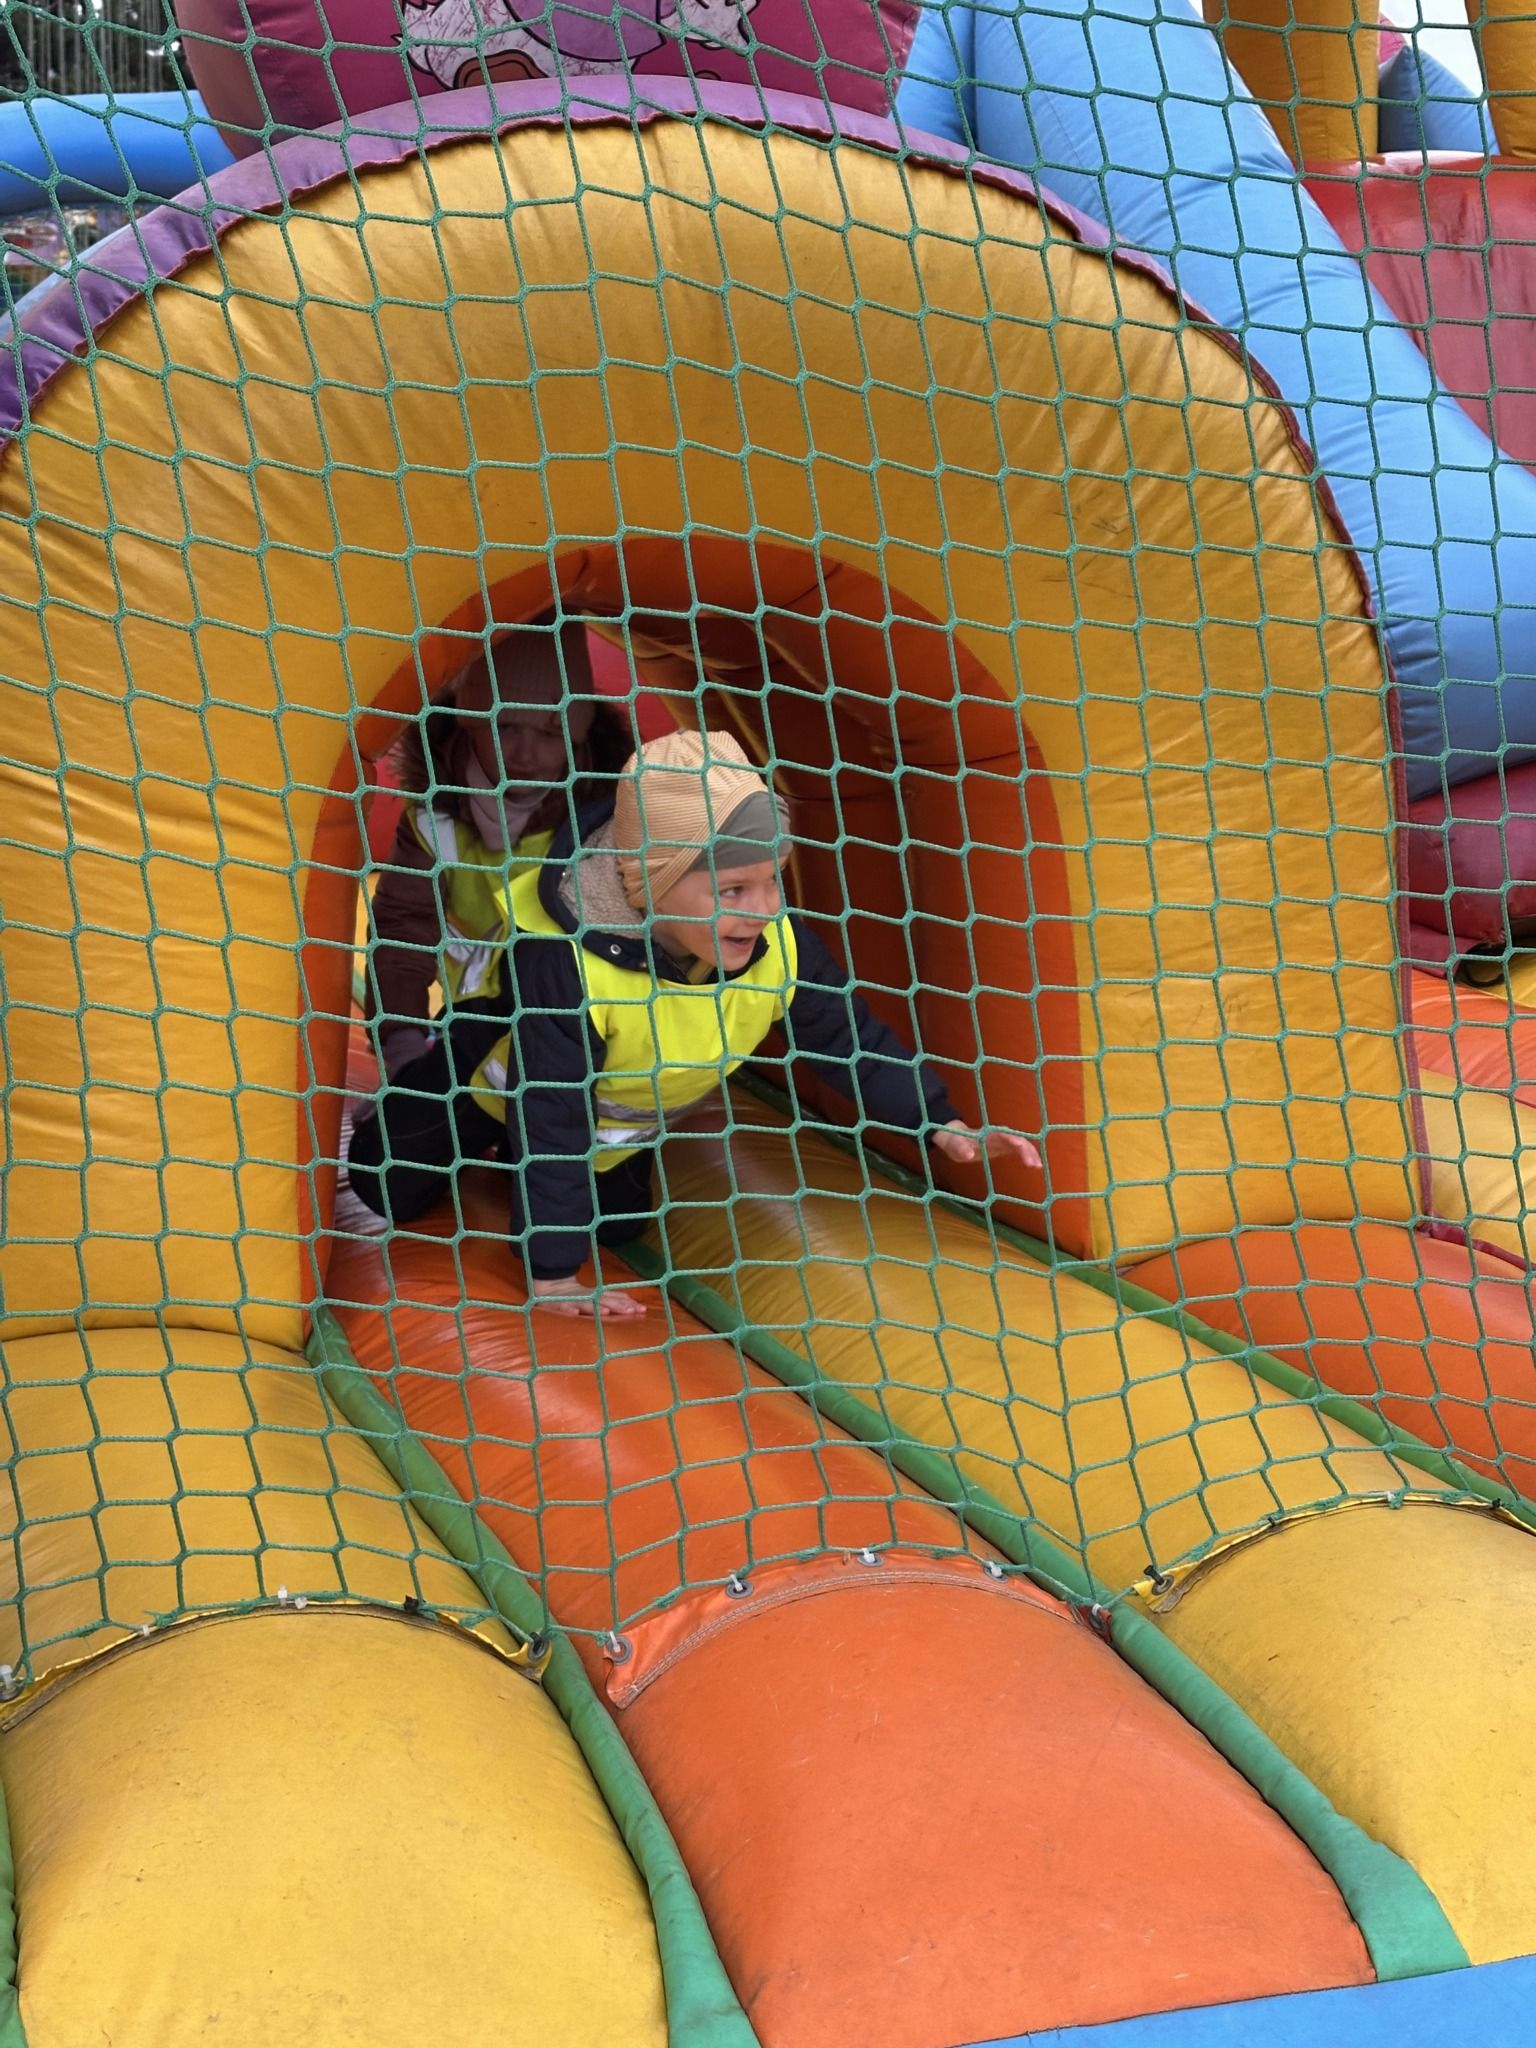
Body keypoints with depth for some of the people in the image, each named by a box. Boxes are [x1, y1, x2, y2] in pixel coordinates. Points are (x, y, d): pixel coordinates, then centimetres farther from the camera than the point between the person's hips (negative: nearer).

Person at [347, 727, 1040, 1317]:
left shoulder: (781, 943, -30)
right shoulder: (564, 961, -46)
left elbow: (849, 1038, -14)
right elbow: (549, 1121, -40)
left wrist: (942, 1126, -21)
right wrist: (551, 1275, -37)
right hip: (507, 1081, -4)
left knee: (620, 1227, 20)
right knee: (387, 1195, 8)